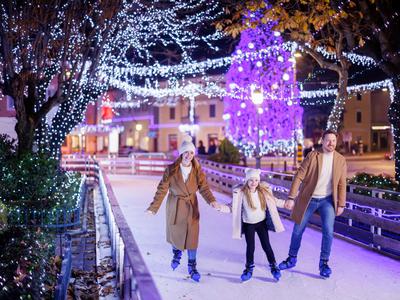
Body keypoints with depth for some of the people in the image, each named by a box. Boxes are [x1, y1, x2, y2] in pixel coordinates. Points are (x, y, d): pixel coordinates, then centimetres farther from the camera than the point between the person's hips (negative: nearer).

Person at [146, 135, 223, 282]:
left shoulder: (197, 170, -8)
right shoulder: (171, 170, -14)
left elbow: (204, 188, -8)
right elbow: (162, 190, -13)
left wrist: (212, 201, -26)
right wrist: (153, 208, -19)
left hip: (191, 206, 1)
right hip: (175, 206, -1)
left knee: (192, 235, 0)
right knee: (174, 233, 15)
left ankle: (192, 266, 18)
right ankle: (176, 254, 48)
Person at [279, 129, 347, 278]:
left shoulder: (340, 160, -3)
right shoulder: (312, 156, -10)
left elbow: (342, 184, 2)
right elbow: (299, 176, -12)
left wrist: (341, 204, 1)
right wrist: (291, 197, -17)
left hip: (327, 200, 1)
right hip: (308, 199, -1)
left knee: (328, 231, -10)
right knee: (297, 230, 8)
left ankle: (324, 263, 11)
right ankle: (292, 259, 29)